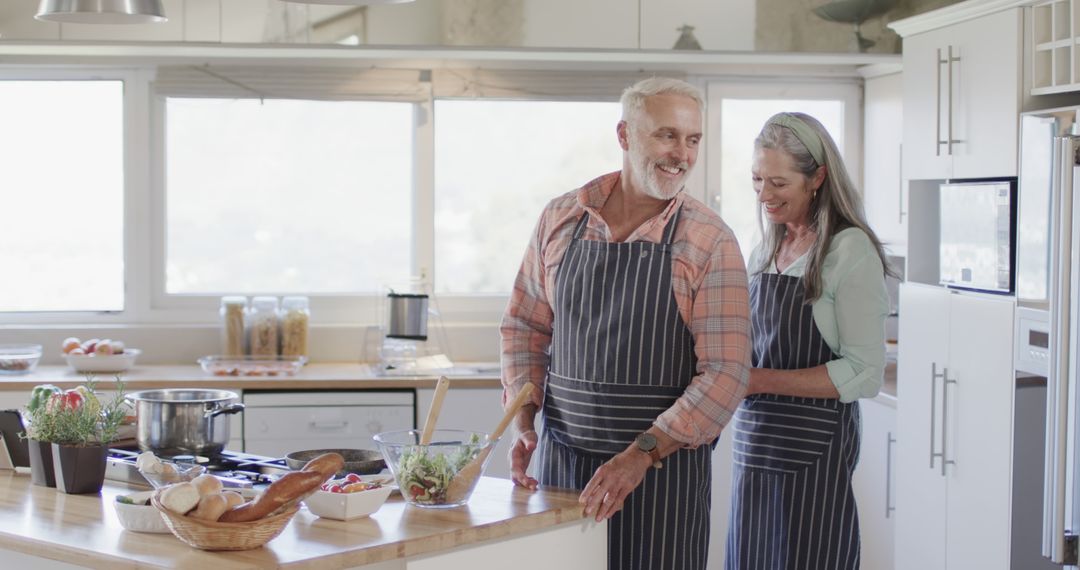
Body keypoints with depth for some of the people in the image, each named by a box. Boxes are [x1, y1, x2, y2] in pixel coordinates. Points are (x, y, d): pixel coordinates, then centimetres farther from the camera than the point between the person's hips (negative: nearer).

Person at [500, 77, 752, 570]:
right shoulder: (560, 219, 3)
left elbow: (725, 373, -12)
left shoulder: (711, 242, -7)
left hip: (663, 468, -3)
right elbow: (524, 329, 12)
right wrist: (524, 425, -1)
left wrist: (642, 454, -20)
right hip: (560, 459, 3)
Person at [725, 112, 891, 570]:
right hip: (754, 437, 7)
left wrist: (759, 380, -21)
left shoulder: (851, 251, -12)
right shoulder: (765, 249, 10)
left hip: (815, 445, -7)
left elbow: (865, 374, -17)